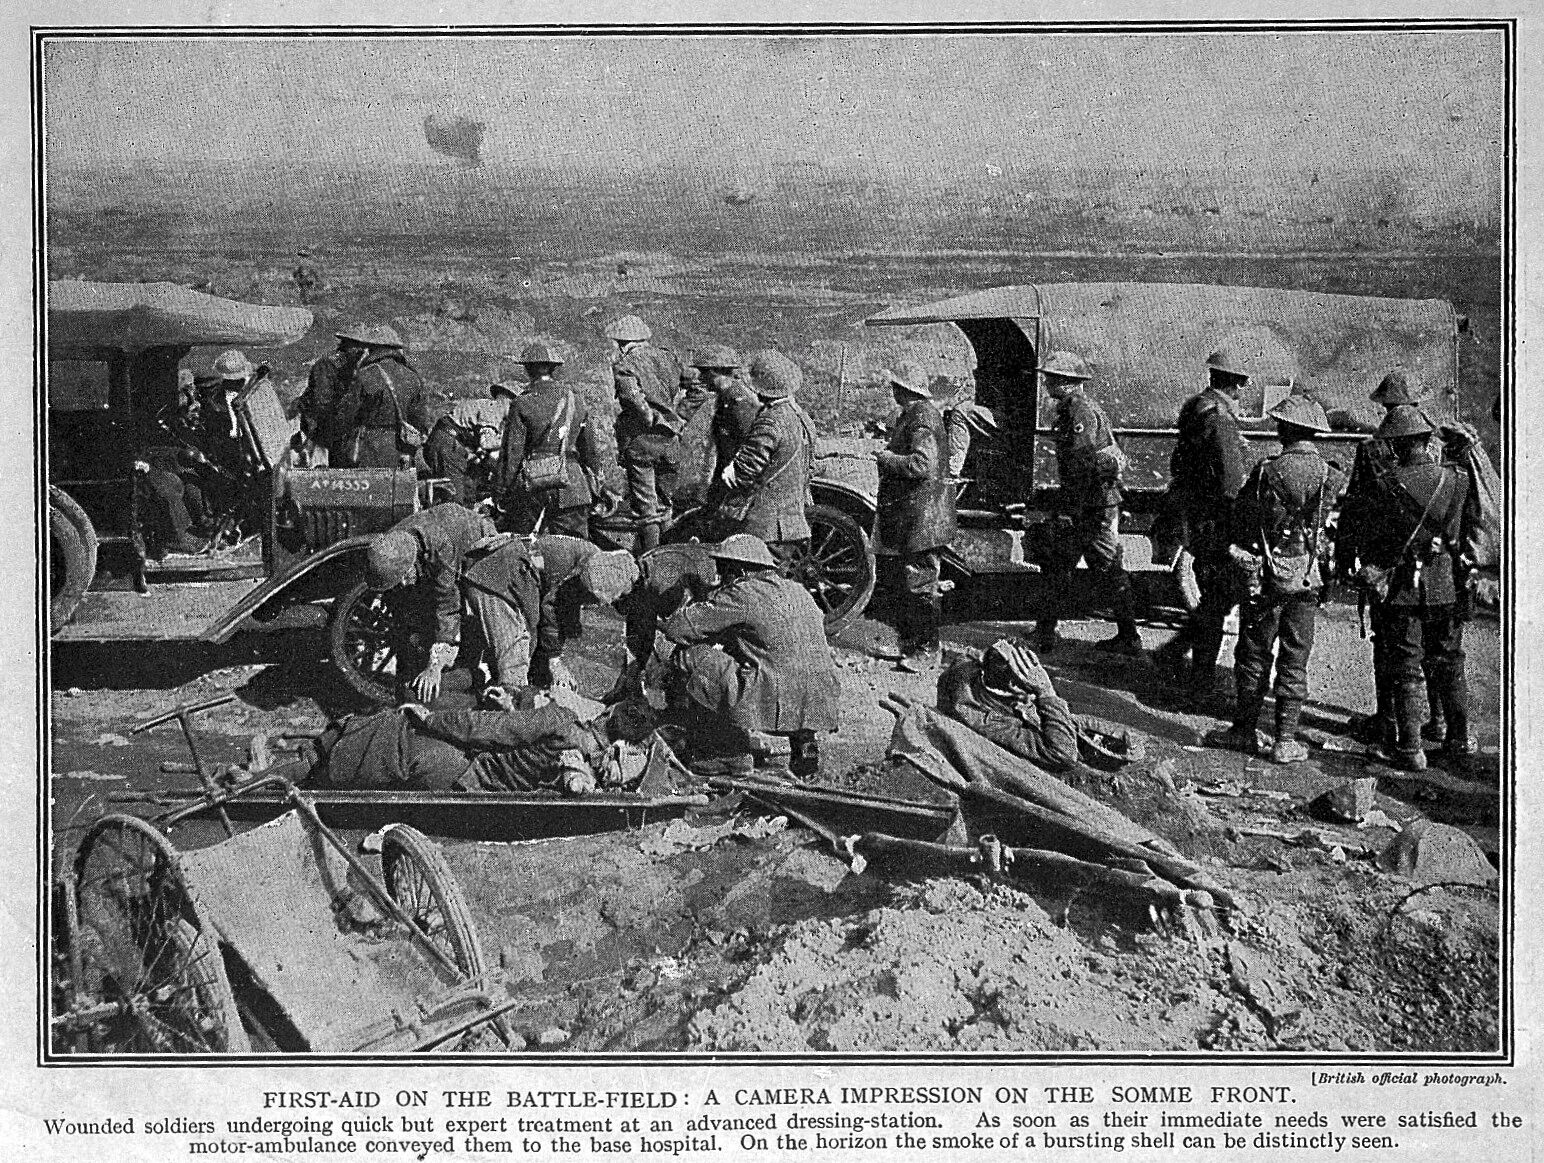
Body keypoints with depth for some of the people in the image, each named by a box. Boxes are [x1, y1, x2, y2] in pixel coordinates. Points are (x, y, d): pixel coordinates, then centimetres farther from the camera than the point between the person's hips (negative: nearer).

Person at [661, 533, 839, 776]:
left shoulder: (742, 594, -4)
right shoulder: (797, 591, 19)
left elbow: (676, 628, -2)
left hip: (778, 707, -8)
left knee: (689, 659, 1)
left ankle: (732, 753, 6)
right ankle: (802, 741, 18)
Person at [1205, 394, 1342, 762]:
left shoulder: (1267, 472, -11)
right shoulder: (1331, 477, -4)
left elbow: (1241, 520, -4)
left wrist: (1242, 556, 12)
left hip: (1266, 576, -2)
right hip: (1308, 579, 2)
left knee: (1254, 655, 9)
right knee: (1294, 660, 8)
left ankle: (1245, 731, 16)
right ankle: (1285, 740, 8)